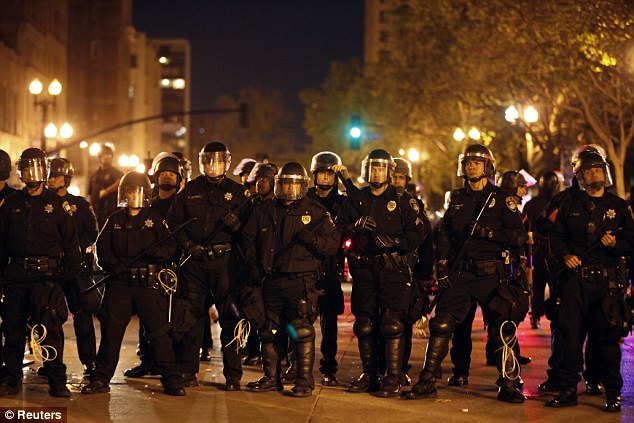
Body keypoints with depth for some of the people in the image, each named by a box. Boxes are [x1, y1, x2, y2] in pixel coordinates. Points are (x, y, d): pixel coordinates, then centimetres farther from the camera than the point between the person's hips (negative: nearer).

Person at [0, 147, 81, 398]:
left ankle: (57, 382, 2)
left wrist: (72, 273, -1)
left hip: (47, 274, -3)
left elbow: (70, 242, 5)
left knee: (51, 329, -5)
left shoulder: (56, 204, 5)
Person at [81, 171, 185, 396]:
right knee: (111, 330, 4)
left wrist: (156, 251, -20)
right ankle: (101, 379, 13)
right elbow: (102, 247, 8)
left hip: (149, 283, -2)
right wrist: (114, 265, -10)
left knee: (158, 331, -3)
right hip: (119, 282, 2)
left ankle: (172, 380, 3)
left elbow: (171, 245, 1)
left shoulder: (155, 219, 8)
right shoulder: (114, 220, 13)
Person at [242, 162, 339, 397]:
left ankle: (305, 382, -2)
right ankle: (271, 378, 20)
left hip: (301, 281, -4)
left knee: (302, 331, -8)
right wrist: (254, 266, 7)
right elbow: (248, 239, 21)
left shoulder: (316, 212, 4)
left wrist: (311, 239, -18)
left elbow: (332, 244, 0)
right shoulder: (264, 211, 12)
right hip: (271, 281, 4)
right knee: (269, 331, 9)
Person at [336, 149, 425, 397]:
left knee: (392, 324, -10)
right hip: (364, 268, 4)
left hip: (393, 268, -4)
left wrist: (392, 241, -17)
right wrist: (356, 226, -10)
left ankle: (394, 379, -6)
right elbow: (339, 229, 9)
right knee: (364, 325, 6)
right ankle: (369, 375, 16)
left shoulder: (403, 201, 4)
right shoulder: (355, 200, 15)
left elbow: (417, 234, -3)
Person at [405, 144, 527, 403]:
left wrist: (488, 233, -17)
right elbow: (444, 234, 17)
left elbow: (519, 236, -5)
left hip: (490, 274, -3)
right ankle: (427, 382, 2)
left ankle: (508, 386, 9)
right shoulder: (457, 199, 14)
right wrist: (441, 266, 6)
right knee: (441, 325, -5)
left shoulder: (501, 199, 1)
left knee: (502, 330, -2)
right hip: (459, 273, 3)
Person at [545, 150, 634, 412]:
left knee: (607, 337, 0)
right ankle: (568, 390, 5)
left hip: (608, 281, -1)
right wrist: (565, 255, -4)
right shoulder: (570, 205, 11)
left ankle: (613, 393, 8)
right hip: (576, 278, 1)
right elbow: (557, 236, 14)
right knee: (570, 334, -2)